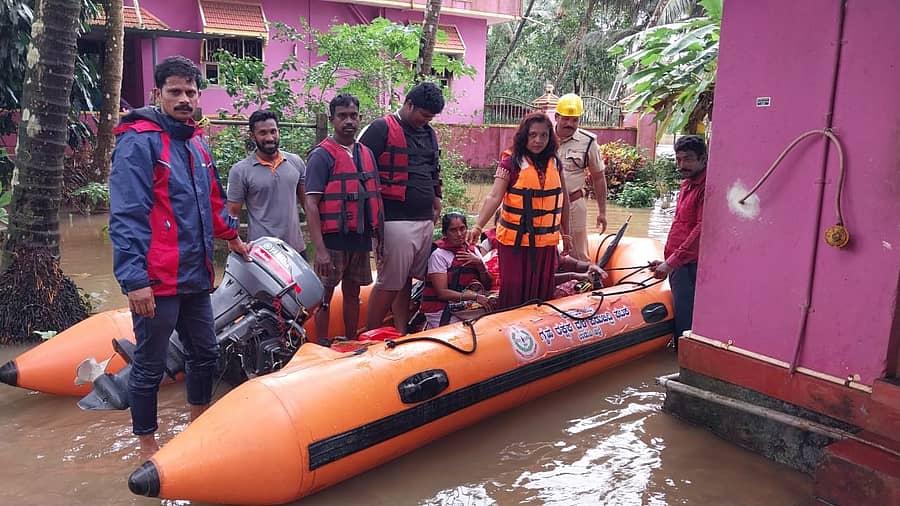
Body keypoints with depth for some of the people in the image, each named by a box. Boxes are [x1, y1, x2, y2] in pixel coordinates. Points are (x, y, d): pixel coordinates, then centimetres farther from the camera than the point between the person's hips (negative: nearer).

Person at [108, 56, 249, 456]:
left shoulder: (196, 143, 15)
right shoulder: (139, 141, -11)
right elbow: (126, 216, -18)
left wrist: (231, 235, 37)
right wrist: (134, 279, -24)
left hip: (195, 276, 9)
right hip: (156, 280, -8)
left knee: (205, 355, 19)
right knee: (149, 366, 4)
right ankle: (148, 446, 21)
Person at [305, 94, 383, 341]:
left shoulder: (366, 153, 12)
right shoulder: (322, 155, -7)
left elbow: (375, 197, 18)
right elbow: (311, 204, -13)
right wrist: (320, 249, -19)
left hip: (361, 238, 6)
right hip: (333, 239, -6)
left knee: (352, 293, 15)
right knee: (325, 296, 1)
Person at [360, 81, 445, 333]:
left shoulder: (430, 134, 19)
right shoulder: (382, 129, -5)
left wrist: (436, 199, 21)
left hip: (426, 220, 7)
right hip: (396, 220, -7)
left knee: (406, 281, 14)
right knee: (389, 284, -5)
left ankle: (402, 336, 21)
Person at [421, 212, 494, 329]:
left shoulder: (473, 250, 12)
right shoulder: (439, 255, -6)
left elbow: (488, 286, 12)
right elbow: (442, 293, -14)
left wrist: (480, 263, -6)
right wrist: (475, 297, -22)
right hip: (441, 312, -5)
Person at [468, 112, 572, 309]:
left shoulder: (554, 163, 7)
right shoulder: (511, 163, -7)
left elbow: (563, 199, 16)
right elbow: (494, 197, -18)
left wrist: (565, 234, 20)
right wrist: (477, 227, -31)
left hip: (546, 241, 4)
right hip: (516, 240, -4)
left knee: (542, 292, 10)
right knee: (514, 292, 0)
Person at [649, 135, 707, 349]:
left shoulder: (706, 187, -13)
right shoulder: (687, 184, 19)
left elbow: (702, 230, -22)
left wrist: (672, 262, -21)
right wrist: (667, 261, 20)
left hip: (691, 267, -10)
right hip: (678, 266, 10)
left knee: (686, 323, -7)